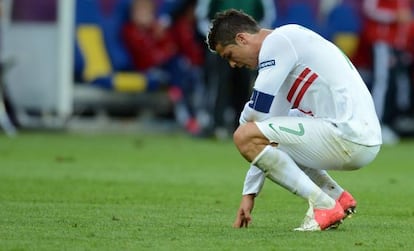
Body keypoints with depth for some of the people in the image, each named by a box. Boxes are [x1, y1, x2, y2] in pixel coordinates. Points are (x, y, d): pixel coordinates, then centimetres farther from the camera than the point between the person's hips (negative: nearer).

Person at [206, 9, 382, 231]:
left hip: (348, 136, -10)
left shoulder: (277, 42, -7)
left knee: (245, 137, -14)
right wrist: (249, 193, 25)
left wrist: (244, 121, 12)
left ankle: (323, 206, -12)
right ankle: (338, 197, 14)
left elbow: (258, 112, -13)